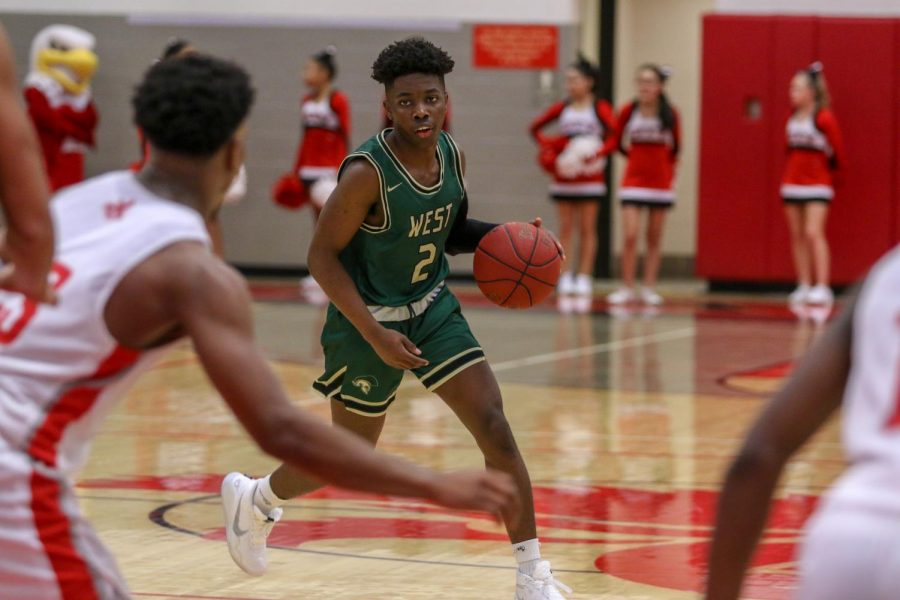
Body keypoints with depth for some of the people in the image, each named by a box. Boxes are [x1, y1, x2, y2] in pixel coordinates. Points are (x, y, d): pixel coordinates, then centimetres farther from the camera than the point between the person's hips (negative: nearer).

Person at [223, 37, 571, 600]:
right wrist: (374, 336, -25)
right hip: (370, 320, -5)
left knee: (495, 427, -10)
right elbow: (323, 256, -20)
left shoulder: (453, 157, -4)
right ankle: (253, 496, 41)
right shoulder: (367, 172, -25)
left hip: (433, 306, 5)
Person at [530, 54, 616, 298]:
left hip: (589, 175, -3)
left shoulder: (599, 108, -4)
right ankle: (565, 277, 5)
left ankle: (584, 277, 4)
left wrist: (596, 155, -26)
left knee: (587, 229, 1)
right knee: (565, 228, 3)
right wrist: (549, 148, -2)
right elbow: (535, 128, 13)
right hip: (563, 175, 3)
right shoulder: (562, 108, 6)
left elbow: (614, 136, -16)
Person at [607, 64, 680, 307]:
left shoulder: (670, 115, -5)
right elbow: (618, 141, 8)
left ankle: (649, 289, 14)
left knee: (654, 239, 7)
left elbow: (674, 148, 8)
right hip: (633, 182, -1)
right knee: (630, 236, -11)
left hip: (661, 183, 1)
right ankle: (627, 288, -4)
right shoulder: (628, 111, -6)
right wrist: (635, 156, 5)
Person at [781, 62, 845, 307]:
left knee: (814, 233, -16)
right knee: (797, 235, 7)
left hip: (817, 185, -7)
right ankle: (804, 287, 13)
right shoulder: (793, 118, 7)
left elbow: (837, 150, -5)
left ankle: (822, 287, -18)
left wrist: (832, 170, 8)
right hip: (792, 183, 7)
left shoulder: (823, 118, -12)